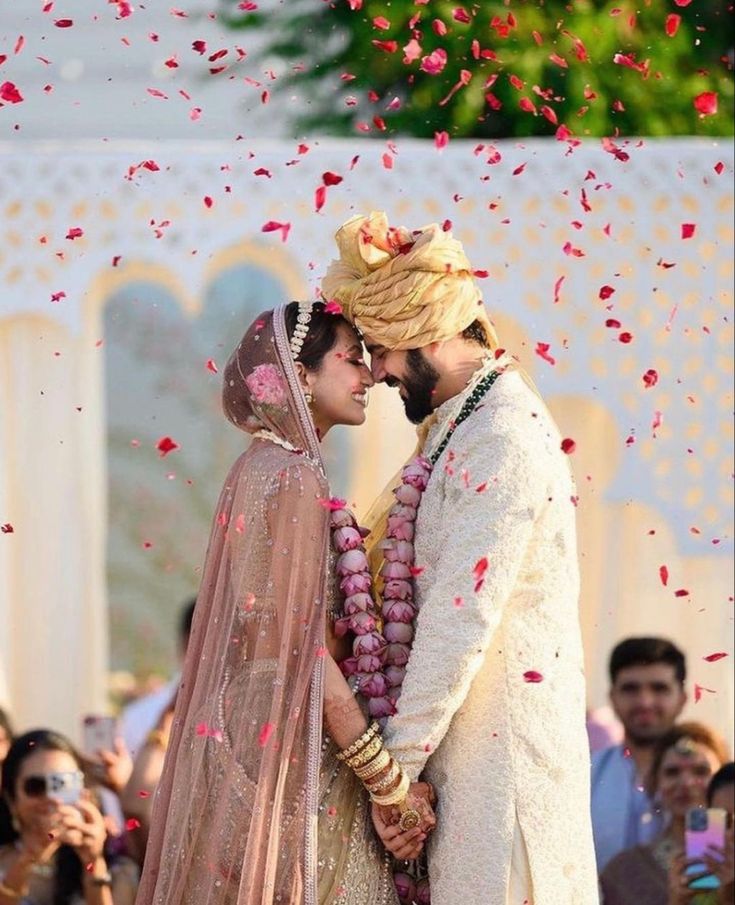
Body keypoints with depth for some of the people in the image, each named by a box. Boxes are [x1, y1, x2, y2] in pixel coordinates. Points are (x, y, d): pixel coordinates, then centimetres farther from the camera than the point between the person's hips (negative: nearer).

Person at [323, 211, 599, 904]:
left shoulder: (505, 439, -16)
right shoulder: (457, 424, 15)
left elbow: (463, 618, -19)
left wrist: (396, 765, -16)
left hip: (504, 740, -9)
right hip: (465, 737, 9)